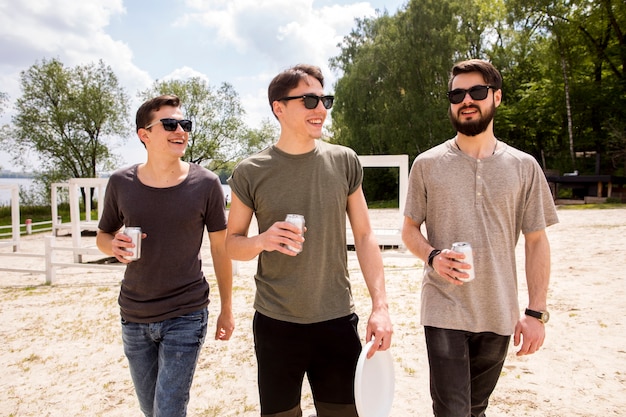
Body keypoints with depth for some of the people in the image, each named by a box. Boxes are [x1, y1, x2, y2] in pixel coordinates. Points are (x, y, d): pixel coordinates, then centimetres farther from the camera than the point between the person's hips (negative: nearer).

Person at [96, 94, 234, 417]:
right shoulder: (121, 183, -5)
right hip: (134, 317, 3)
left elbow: (220, 247, -2)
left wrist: (227, 309, 2)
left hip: (185, 317, -3)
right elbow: (103, 235, 10)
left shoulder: (205, 184, -10)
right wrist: (114, 246, -15)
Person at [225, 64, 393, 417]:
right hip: (275, 324, -1)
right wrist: (262, 241, -18)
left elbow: (364, 235, 3)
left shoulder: (345, 162, 0)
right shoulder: (251, 173, -4)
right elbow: (232, 243, 4)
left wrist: (380, 306, -4)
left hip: (338, 321, 1)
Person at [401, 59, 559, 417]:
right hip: (444, 311, -2)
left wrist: (537, 312, -3)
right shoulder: (427, 164, -1)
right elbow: (410, 229, 5)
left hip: (499, 316, 2)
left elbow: (537, 242, 3)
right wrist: (433, 256, -16)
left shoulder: (524, 167, 2)